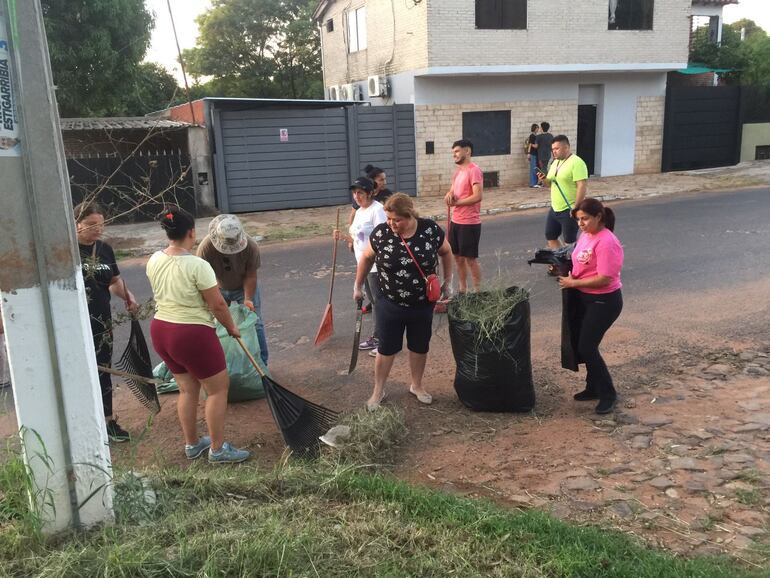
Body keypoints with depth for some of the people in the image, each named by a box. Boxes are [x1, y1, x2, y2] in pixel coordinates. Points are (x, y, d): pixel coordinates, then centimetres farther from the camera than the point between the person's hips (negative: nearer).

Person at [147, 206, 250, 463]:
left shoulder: (154, 260, 1)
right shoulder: (197, 265, -21)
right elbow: (217, 304, -15)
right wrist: (231, 327, 1)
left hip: (160, 330, 8)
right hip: (192, 335, -8)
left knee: (187, 389, 20)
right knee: (218, 388, 8)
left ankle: (192, 444, 32)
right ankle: (217, 449, 14)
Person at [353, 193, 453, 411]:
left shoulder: (431, 230, -14)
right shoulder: (380, 233, -14)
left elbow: (446, 253, 5)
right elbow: (366, 258, 3)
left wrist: (448, 282, 5)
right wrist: (358, 286, 9)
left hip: (422, 305, 1)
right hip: (390, 305, -1)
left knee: (420, 346, 16)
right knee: (386, 348, 9)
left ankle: (417, 385, 38)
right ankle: (378, 391, 26)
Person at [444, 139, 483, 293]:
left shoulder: (474, 170, -15)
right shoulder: (458, 171, 13)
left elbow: (477, 196, -23)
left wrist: (456, 202, -14)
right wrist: (449, 195, -7)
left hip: (469, 223, -9)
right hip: (455, 221, 9)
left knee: (470, 259, -1)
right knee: (458, 257, 16)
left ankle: (477, 292, 11)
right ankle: (462, 290, 28)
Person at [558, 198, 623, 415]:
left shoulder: (606, 242, -23)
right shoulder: (585, 235, 5)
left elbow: (604, 278, -26)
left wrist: (573, 283, -19)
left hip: (604, 301, -9)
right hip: (584, 298, 9)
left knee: (586, 348, -6)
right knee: (585, 346, 15)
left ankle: (608, 394, 10)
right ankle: (593, 387, 32)